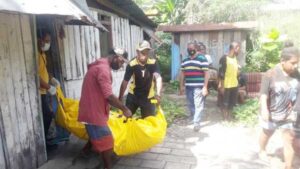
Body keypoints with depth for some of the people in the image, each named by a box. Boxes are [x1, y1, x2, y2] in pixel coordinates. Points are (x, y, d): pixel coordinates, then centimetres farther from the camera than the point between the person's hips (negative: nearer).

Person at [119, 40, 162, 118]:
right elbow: (125, 82, -15)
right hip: (133, 96, 0)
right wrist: (120, 99, -11)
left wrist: (158, 94, -47)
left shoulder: (153, 63, -19)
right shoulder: (132, 64, -19)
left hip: (148, 97, 0)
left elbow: (158, 78, -30)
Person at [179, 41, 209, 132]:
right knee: (190, 105, 14)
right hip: (188, 87, 6)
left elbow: (206, 73, -8)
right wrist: (181, 86, 13)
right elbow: (182, 73, 17)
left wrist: (205, 87, -13)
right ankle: (193, 119, 32)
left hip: (199, 87, -6)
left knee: (198, 105, -6)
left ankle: (196, 123, 1)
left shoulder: (202, 59, -5)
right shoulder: (185, 60, 14)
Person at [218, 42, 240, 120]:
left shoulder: (235, 58, 10)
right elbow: (221, 73, -16)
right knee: (225, 103, 3)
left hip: (235, 85, 8)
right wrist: (221, 86, -17)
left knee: (232, 102, 15)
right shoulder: (224, 58, -14)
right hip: (226, 85, -8)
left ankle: (229, 118, 29)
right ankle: (225, 119, 15)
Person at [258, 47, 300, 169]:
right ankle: (262, 151, 49)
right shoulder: (270, 74, -18)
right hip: (272, 114, -3)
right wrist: (264, 109, -31)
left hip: (289, 115, 3)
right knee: (266, 134, 21)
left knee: (289, 140, 7)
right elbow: (264, 94, -20)